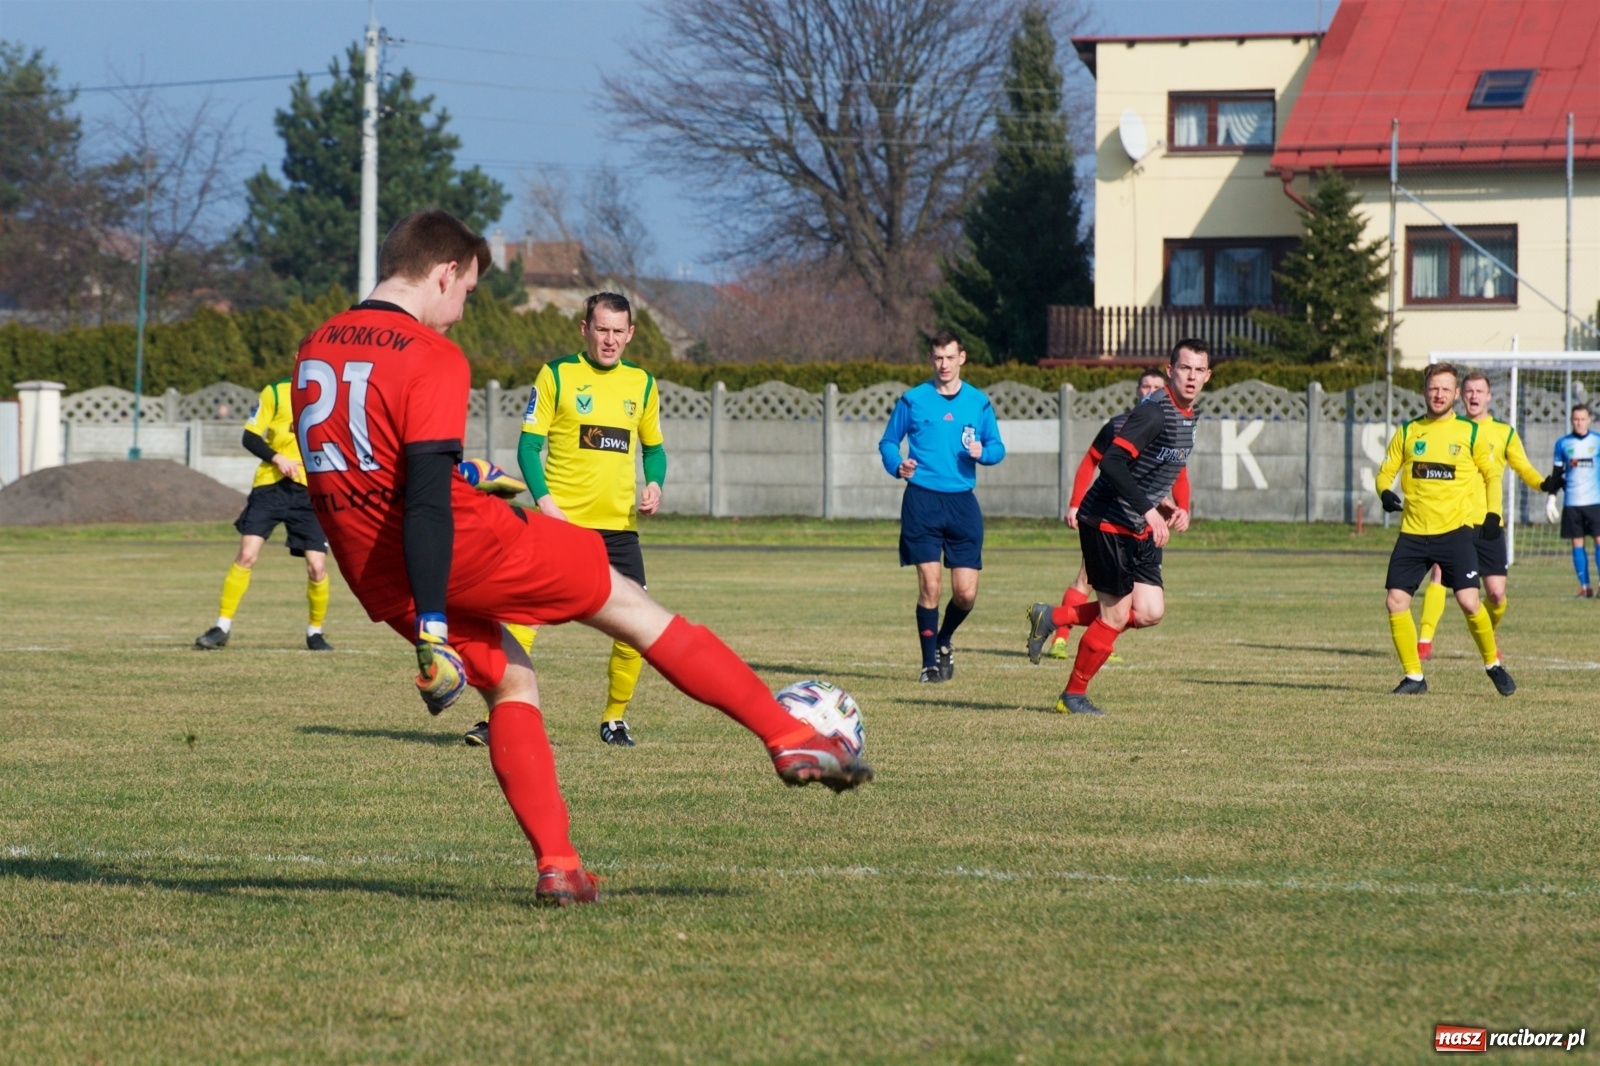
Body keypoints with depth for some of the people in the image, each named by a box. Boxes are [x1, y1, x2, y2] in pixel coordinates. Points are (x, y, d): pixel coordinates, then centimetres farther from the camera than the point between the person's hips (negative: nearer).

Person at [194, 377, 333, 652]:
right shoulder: (276, 392, 2)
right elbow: (250, 437, 0)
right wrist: (277, 457, -17)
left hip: (310, 492, 2)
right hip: (271, 484, -2)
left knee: (317, 567, -5)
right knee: (247, 555, -12)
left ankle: (315, 632, 17)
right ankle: (222, 627, -3)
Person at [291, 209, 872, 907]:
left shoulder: (314, 350, 8)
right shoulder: (432, 359, -16)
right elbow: (426, 500, -25)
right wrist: (432, 630, -28)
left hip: (380, 581, 7)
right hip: (467, 550, -7)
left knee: (509, 683, 22)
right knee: (629, 606, 8)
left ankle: (556, 866, 11)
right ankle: (793, 740, 9)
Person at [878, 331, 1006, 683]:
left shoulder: (979, 402, 9)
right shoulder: (913, 400, 4)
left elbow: (997, 448, 13)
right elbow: (888, 442, 9)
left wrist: (983, 452, -10)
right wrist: (897, 465, -12)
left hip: (962, 502, 2)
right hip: (922, 499, -2)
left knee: (966, 593, -2)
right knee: (930, 585, -8)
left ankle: (944, 641, 28)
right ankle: (930, 660, 6)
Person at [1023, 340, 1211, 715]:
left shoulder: (1186, 416, 10)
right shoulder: (1154, 412, -21)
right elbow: (1111, 463, -30)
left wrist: (1166, 508, 12)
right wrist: (1148, 509, -33)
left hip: (1139, 529, 9)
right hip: (1107, 524, -9)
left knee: (1149, 612, 0)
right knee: (1116, 616, -3)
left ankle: (1053, 617, 15)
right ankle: (1073, 696, 15)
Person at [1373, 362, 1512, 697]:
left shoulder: (1471, 432, 4)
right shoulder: (1407, 432, 9)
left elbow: (1492, 474, 12)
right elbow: (1386, 471, 12)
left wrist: (1493, 514, 0)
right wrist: (1386, 493, -10)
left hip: (1455, 530, -3)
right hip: (1413, 531, 3)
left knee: (1468, 600, -15)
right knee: (1395, 601, -7)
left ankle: (1493, 664, 9)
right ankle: (1414, 676, 7)